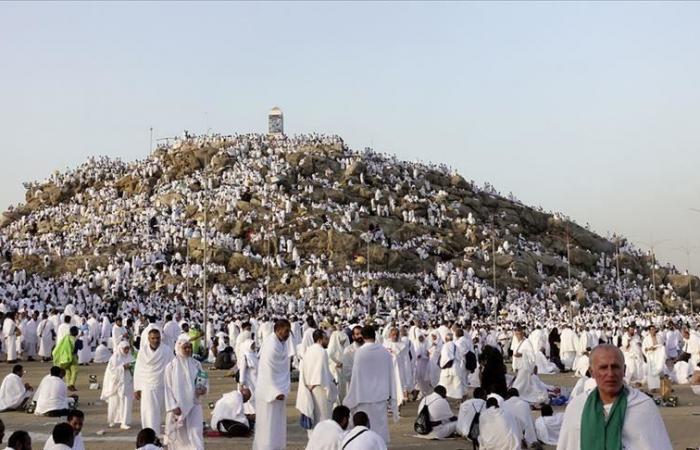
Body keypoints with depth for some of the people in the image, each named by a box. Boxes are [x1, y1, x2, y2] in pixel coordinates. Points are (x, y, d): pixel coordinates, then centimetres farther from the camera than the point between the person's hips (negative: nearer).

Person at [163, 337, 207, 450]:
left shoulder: (196, 364, 3)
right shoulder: (171, 366, -3)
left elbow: (205, 380, 11)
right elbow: (168, 388, -3)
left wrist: (204, 388, -12)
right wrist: (173, 406, -10)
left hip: (194, 404, 1)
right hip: (178, 406, -1)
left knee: (196, 432, -10)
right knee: (179, 435, 8)